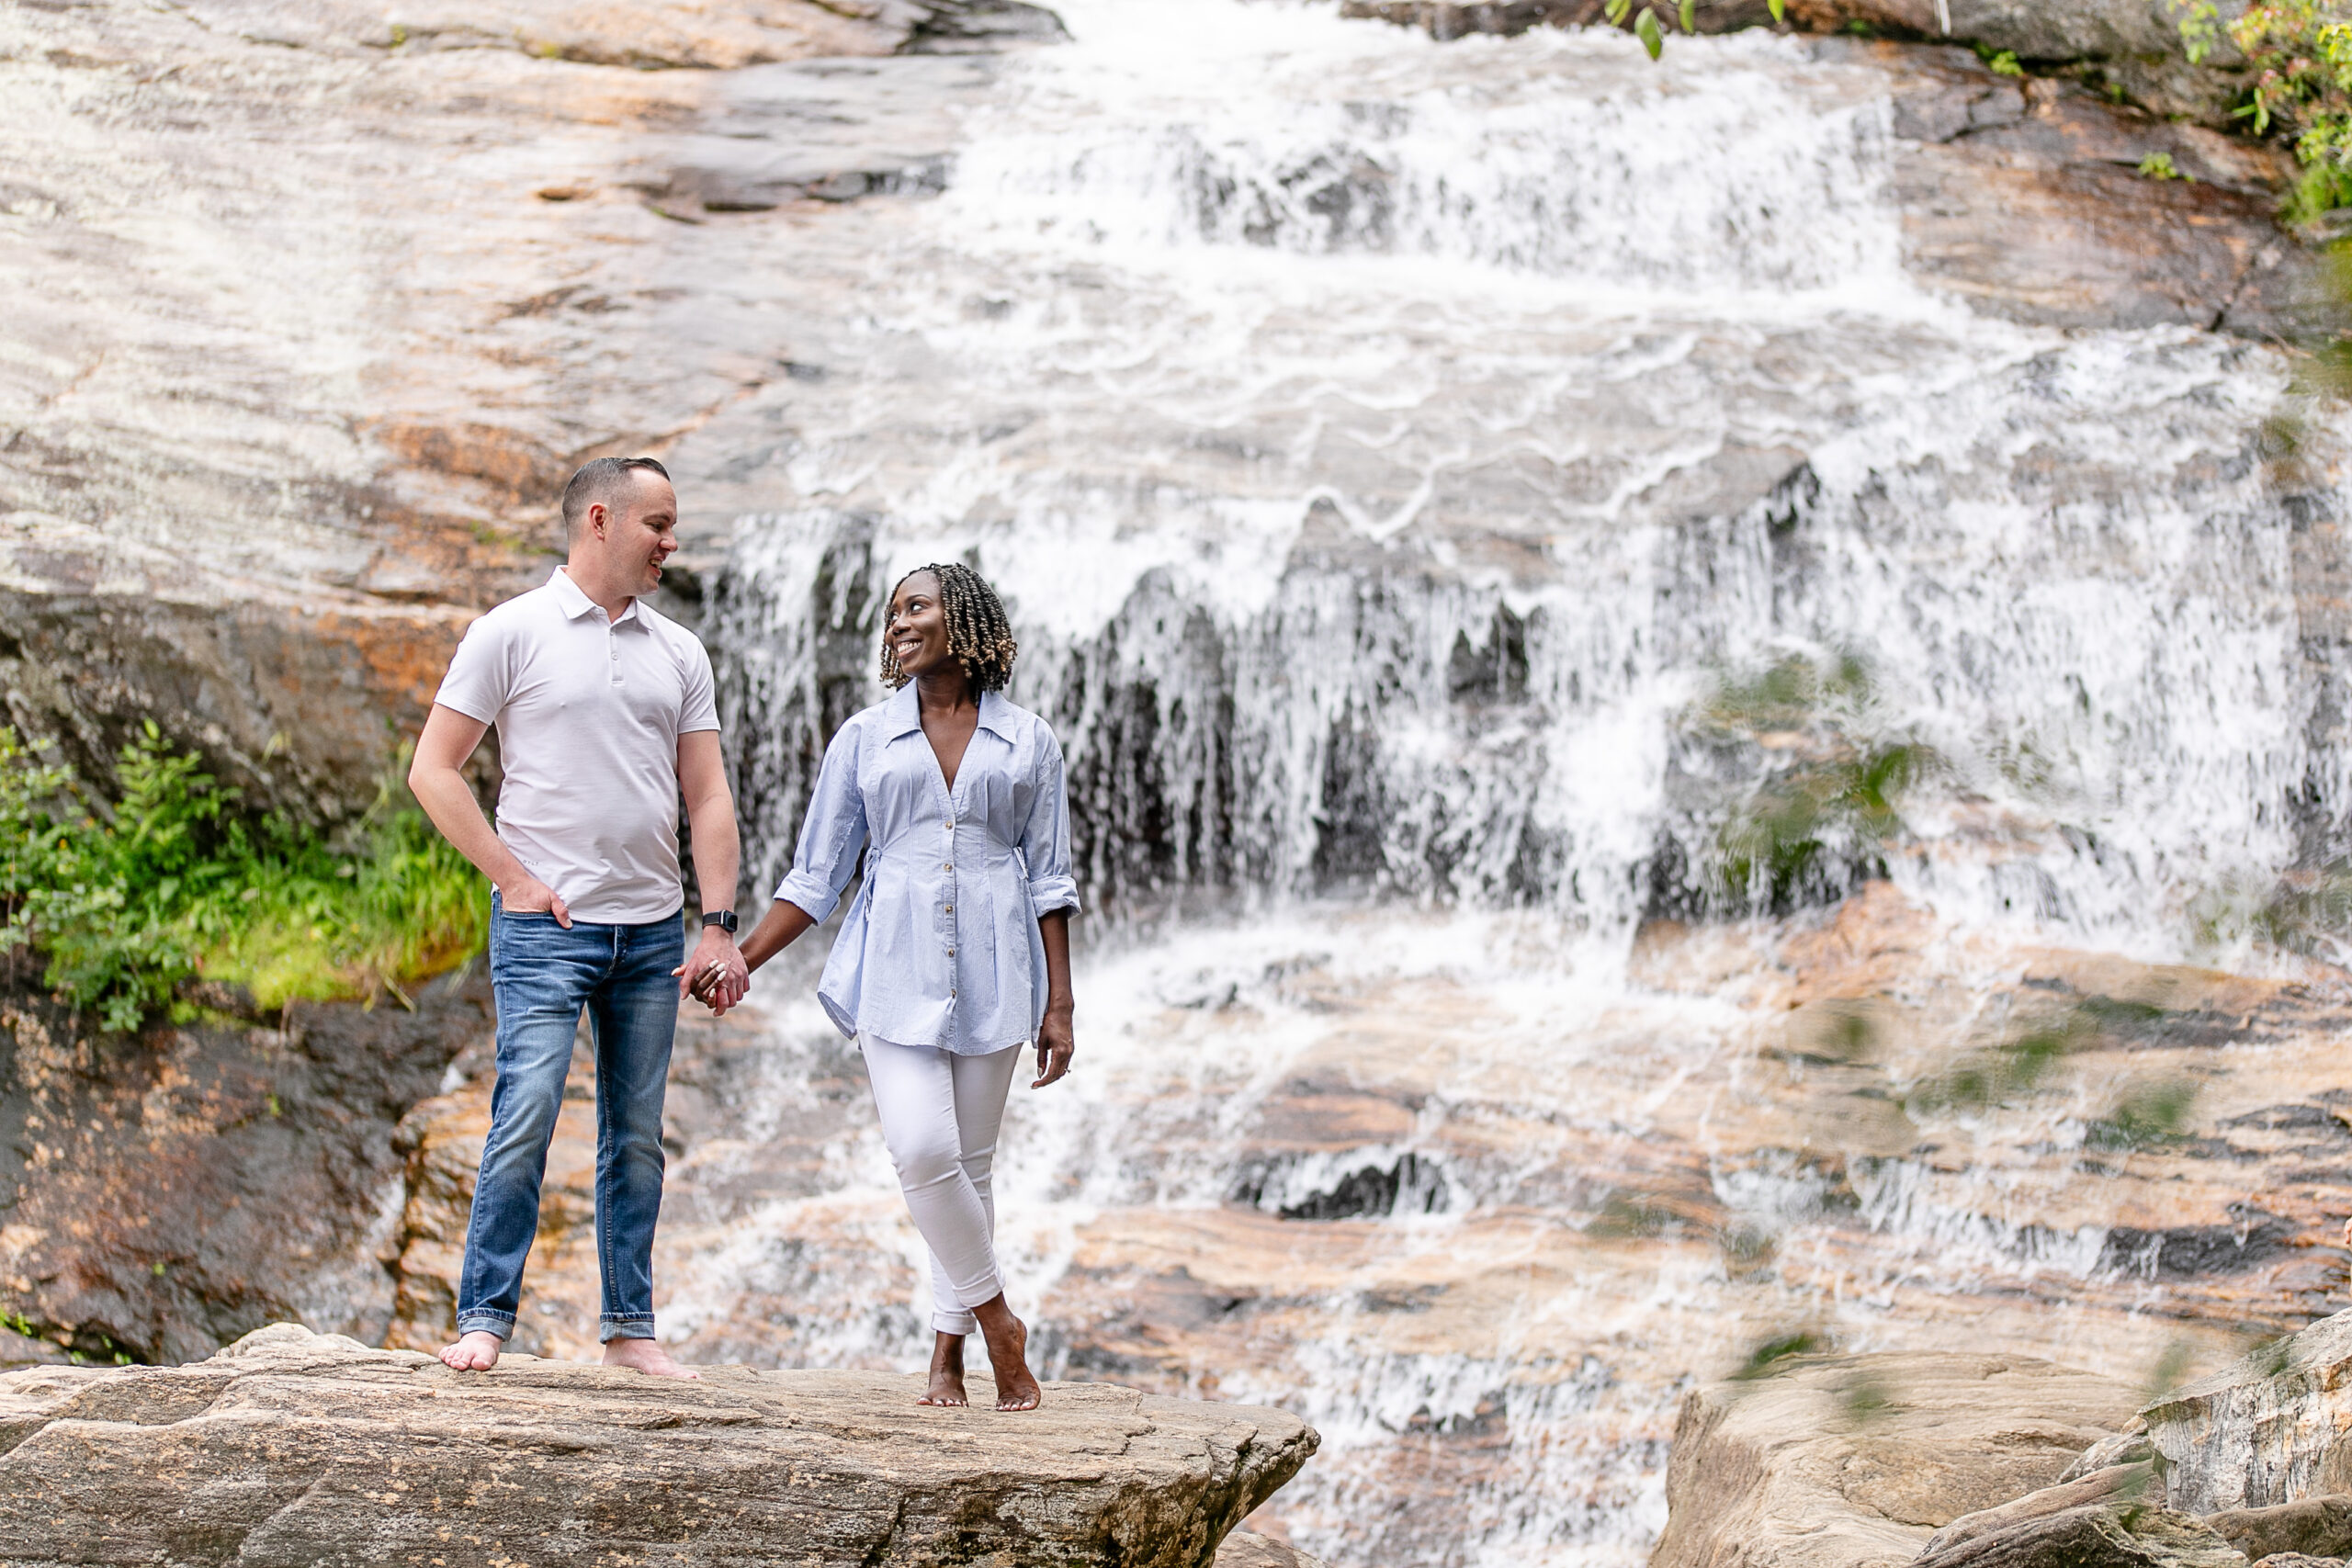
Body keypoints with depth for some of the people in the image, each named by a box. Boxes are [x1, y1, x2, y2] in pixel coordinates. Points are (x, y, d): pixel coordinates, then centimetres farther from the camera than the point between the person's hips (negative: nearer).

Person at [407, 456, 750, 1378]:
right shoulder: (513, 633, -1)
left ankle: (629, 1328, 14)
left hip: (654, 929, 5)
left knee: (637, 1137, 7)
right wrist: (514, 879, -8)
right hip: (547, 925, -5)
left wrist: (719, 927, 1)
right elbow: (433, 771, -2)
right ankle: (484, 1319, -5)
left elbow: (707, 797, 11)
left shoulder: (678, 652, 13)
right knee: (525, 1117, -12)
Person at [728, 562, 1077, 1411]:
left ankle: (949, 1353, 11)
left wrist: (1059, 1006, 2)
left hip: (994, 970, 0)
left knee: (970, 1162, 3)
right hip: (896, 966, 0)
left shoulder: (1027, 741, 8)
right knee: (922, 1151, -16)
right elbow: (815, 876, 10)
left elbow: (1049, 881, 8)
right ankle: (997, 1322, 0)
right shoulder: (864, 738, 9)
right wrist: (741, 958, -1)